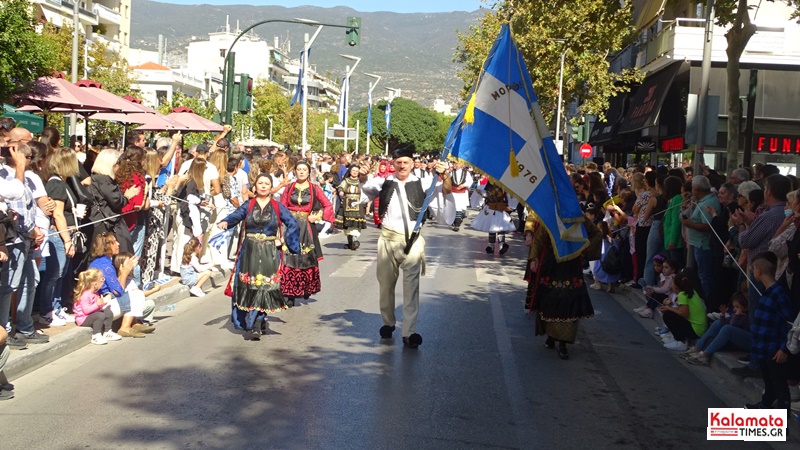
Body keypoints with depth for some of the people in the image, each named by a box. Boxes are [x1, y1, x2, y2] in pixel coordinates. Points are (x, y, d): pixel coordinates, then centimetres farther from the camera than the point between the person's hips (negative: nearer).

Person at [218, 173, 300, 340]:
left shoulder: (277, 207, 5)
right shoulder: (248, 206, 6)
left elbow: (293, 224, 4)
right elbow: (235, 216, -10)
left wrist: (283, 240, -5)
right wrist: (225, 222, -30)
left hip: (269, 253, -1)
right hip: (249, 252, 1)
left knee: (263, 287, -7)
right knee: (248, 287, -1)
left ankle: (254, 326, -2)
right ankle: (259, 322, 13)